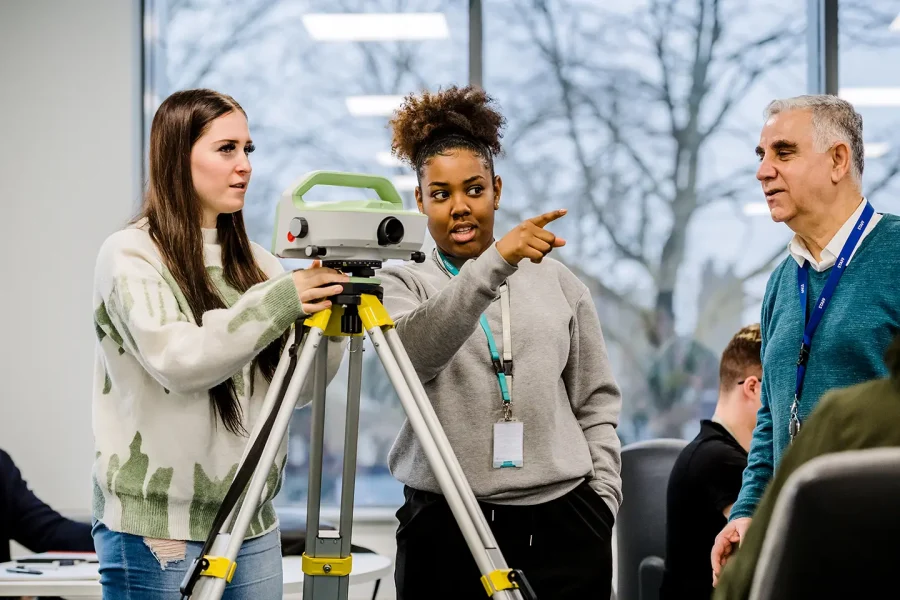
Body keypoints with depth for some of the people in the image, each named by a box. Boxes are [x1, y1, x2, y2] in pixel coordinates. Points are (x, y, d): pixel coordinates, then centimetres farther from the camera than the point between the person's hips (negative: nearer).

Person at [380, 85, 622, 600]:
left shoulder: (557, 280, 12)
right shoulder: (403, 285, 5)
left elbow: (597, 404, 15)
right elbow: (414, 352, -19)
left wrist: (603, 494, 4)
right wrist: (494, 264, -28)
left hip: (562, 524, 2)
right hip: (446, 531, -2)